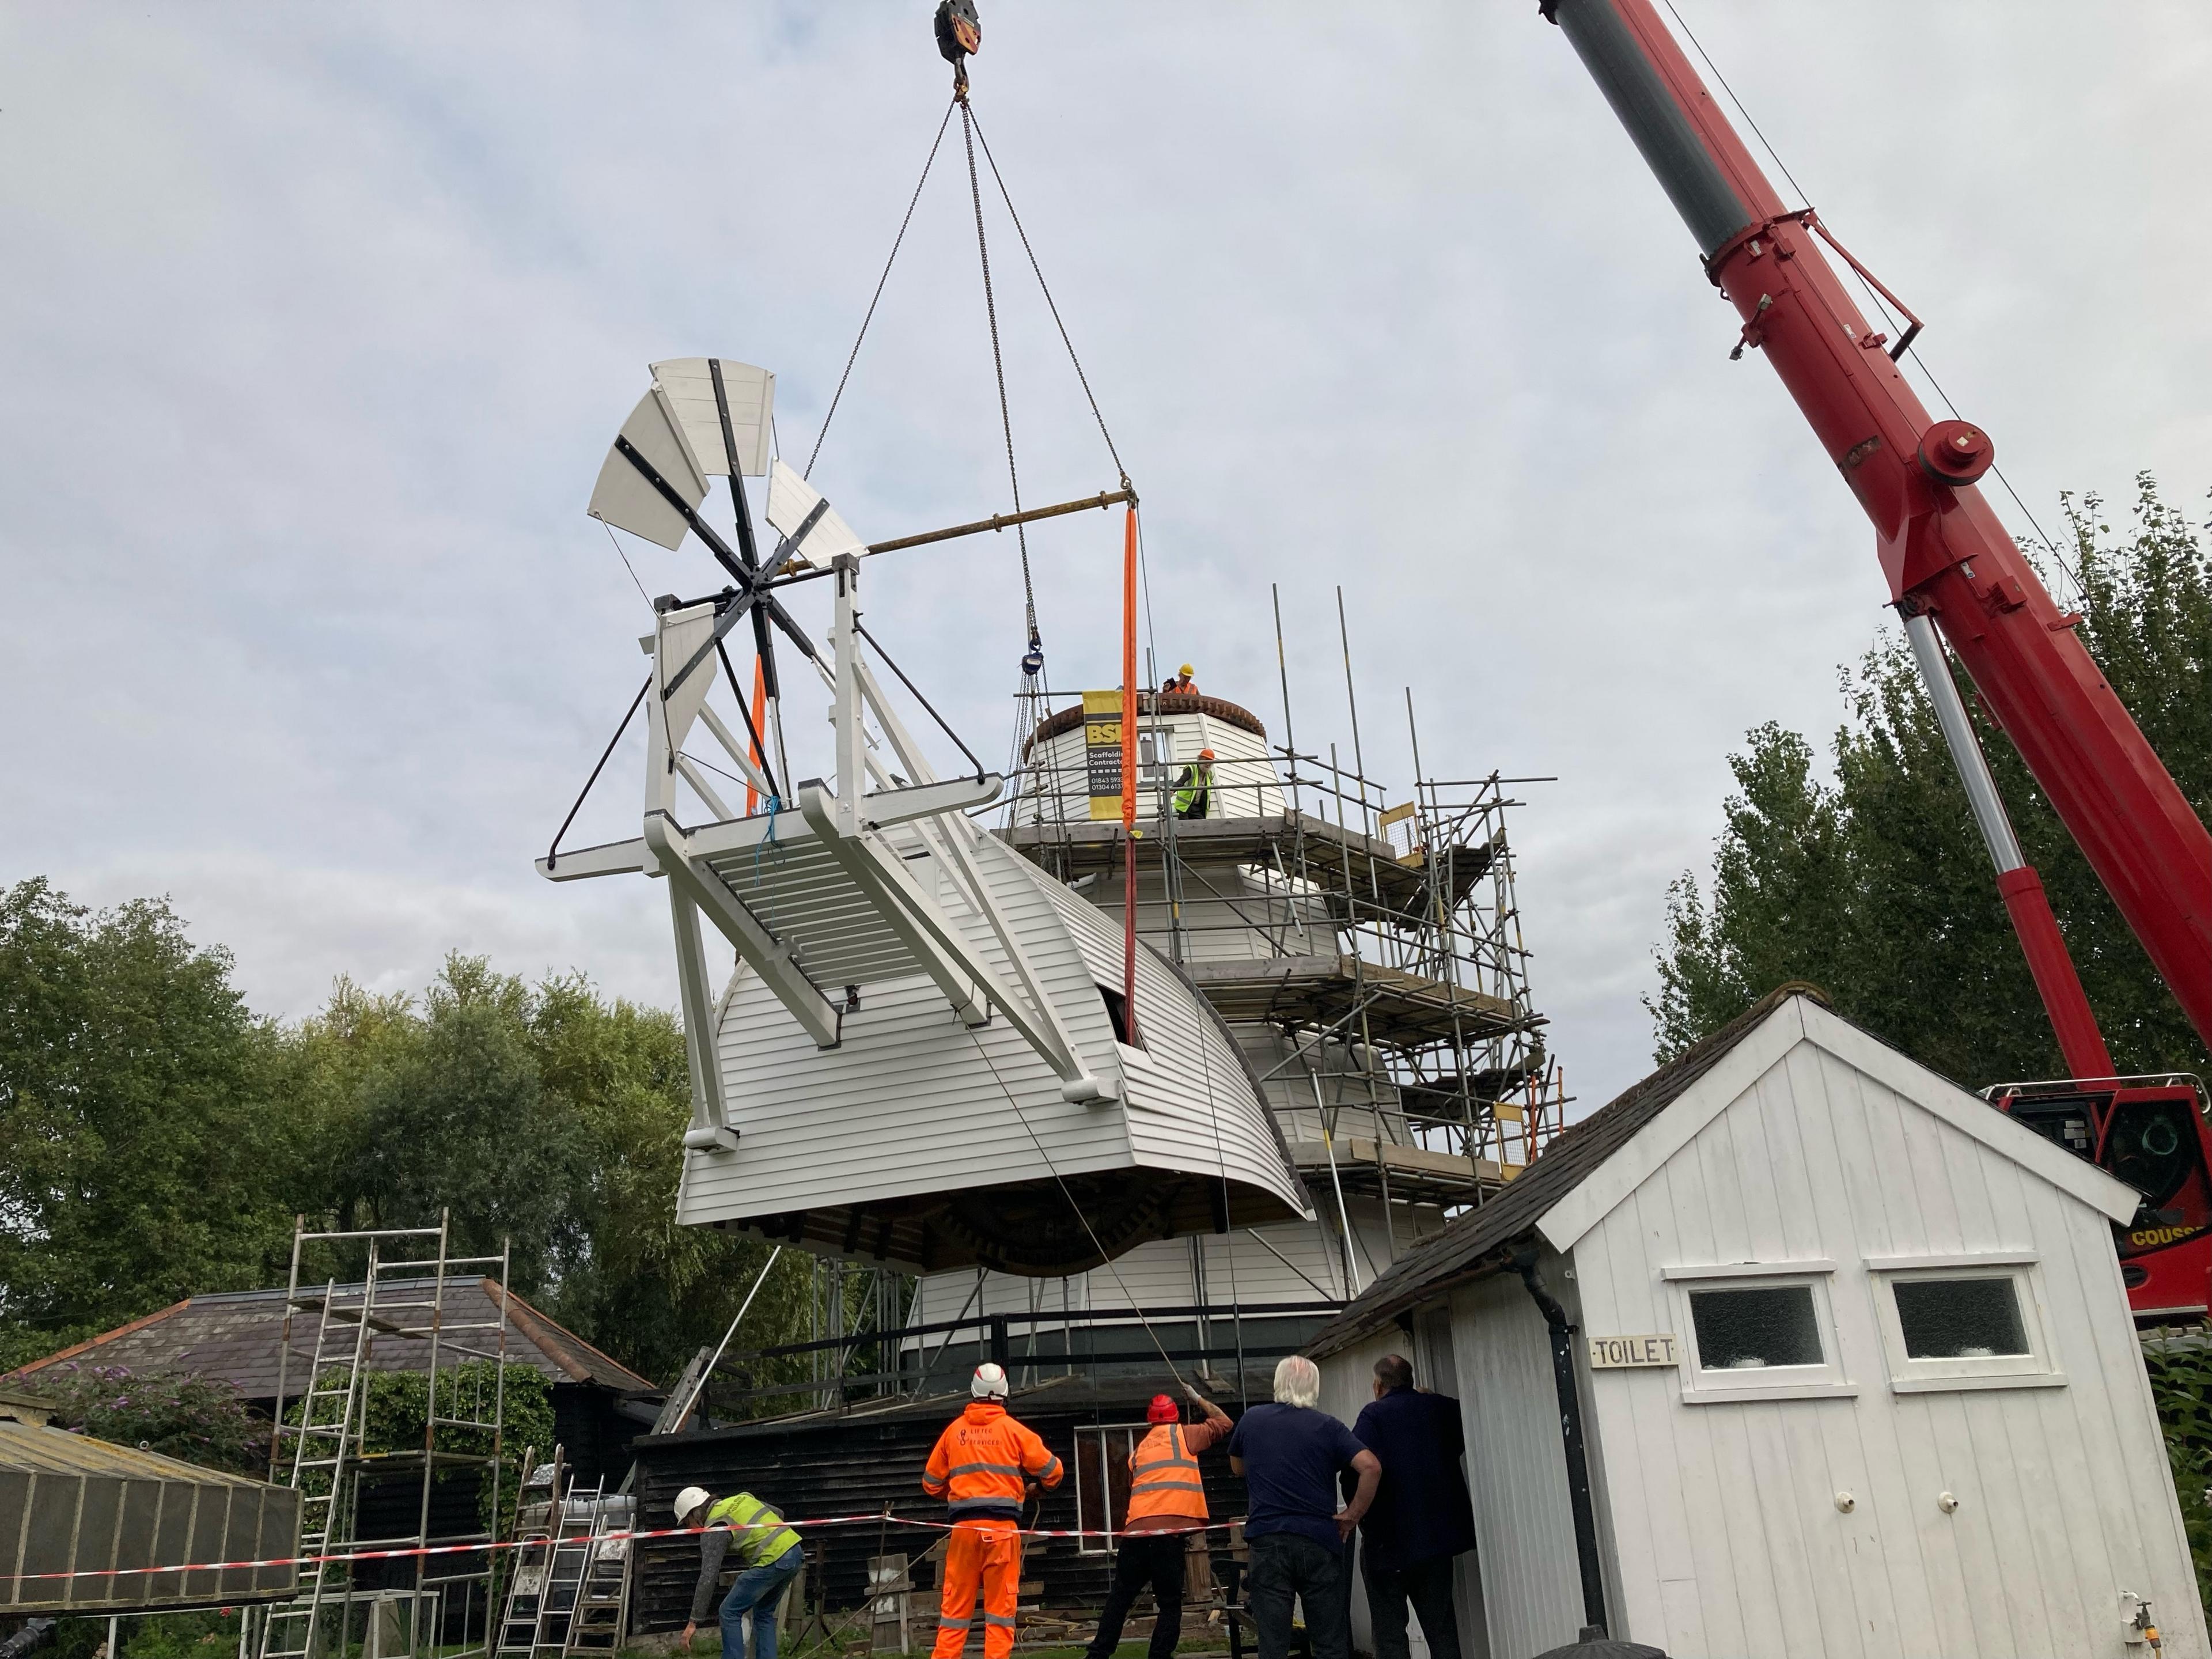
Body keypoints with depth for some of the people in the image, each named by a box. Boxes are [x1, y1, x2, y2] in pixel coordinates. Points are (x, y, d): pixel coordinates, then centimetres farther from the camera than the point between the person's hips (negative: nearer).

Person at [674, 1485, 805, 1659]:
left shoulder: (714, 1529, -1)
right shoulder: (740, 1499, 20)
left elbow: (708, 1577, -7)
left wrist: (693, 1622, -3)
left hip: (773, 1560, -8)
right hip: (795, 1553, 8)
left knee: (730, 1612, 6)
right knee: (764, 1612, 22)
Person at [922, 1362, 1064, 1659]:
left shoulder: (954, 1430, 9)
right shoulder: (1014, 1429, 2)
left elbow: (931, 1483, 16)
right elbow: (1052, 1471, 6)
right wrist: (1040, 1488, 27)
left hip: (964, 1525, 2)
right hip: (1002, 1526, -2)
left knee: (955, 1605, 8)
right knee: (1001, 1605, 3)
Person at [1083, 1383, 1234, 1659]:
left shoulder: (1139, 1450, 24)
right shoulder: (1184, 1435, 10)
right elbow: (1224, 1423, 20)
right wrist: (1199, 1398, 31)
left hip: (1135, 1530, 4)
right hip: (1169, 1531, -4)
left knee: (1119, 1597, 15)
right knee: (1170, 1604, 4)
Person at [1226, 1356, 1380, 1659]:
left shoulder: (1251, 1419, 8)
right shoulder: (1327, 1426, 0)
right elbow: (1371, 1467, -12)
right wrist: (1352, 1516, -4)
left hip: (1267, 1540, 1)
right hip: (1319, 1541, -1)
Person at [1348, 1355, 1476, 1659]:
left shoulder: (1373, 1416, -12)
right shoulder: (1442, 1409, 3)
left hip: (1389, 1543, -5)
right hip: (1439, 1537, 5)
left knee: (1390, 1633, 4)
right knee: (1441, 1628, 13)